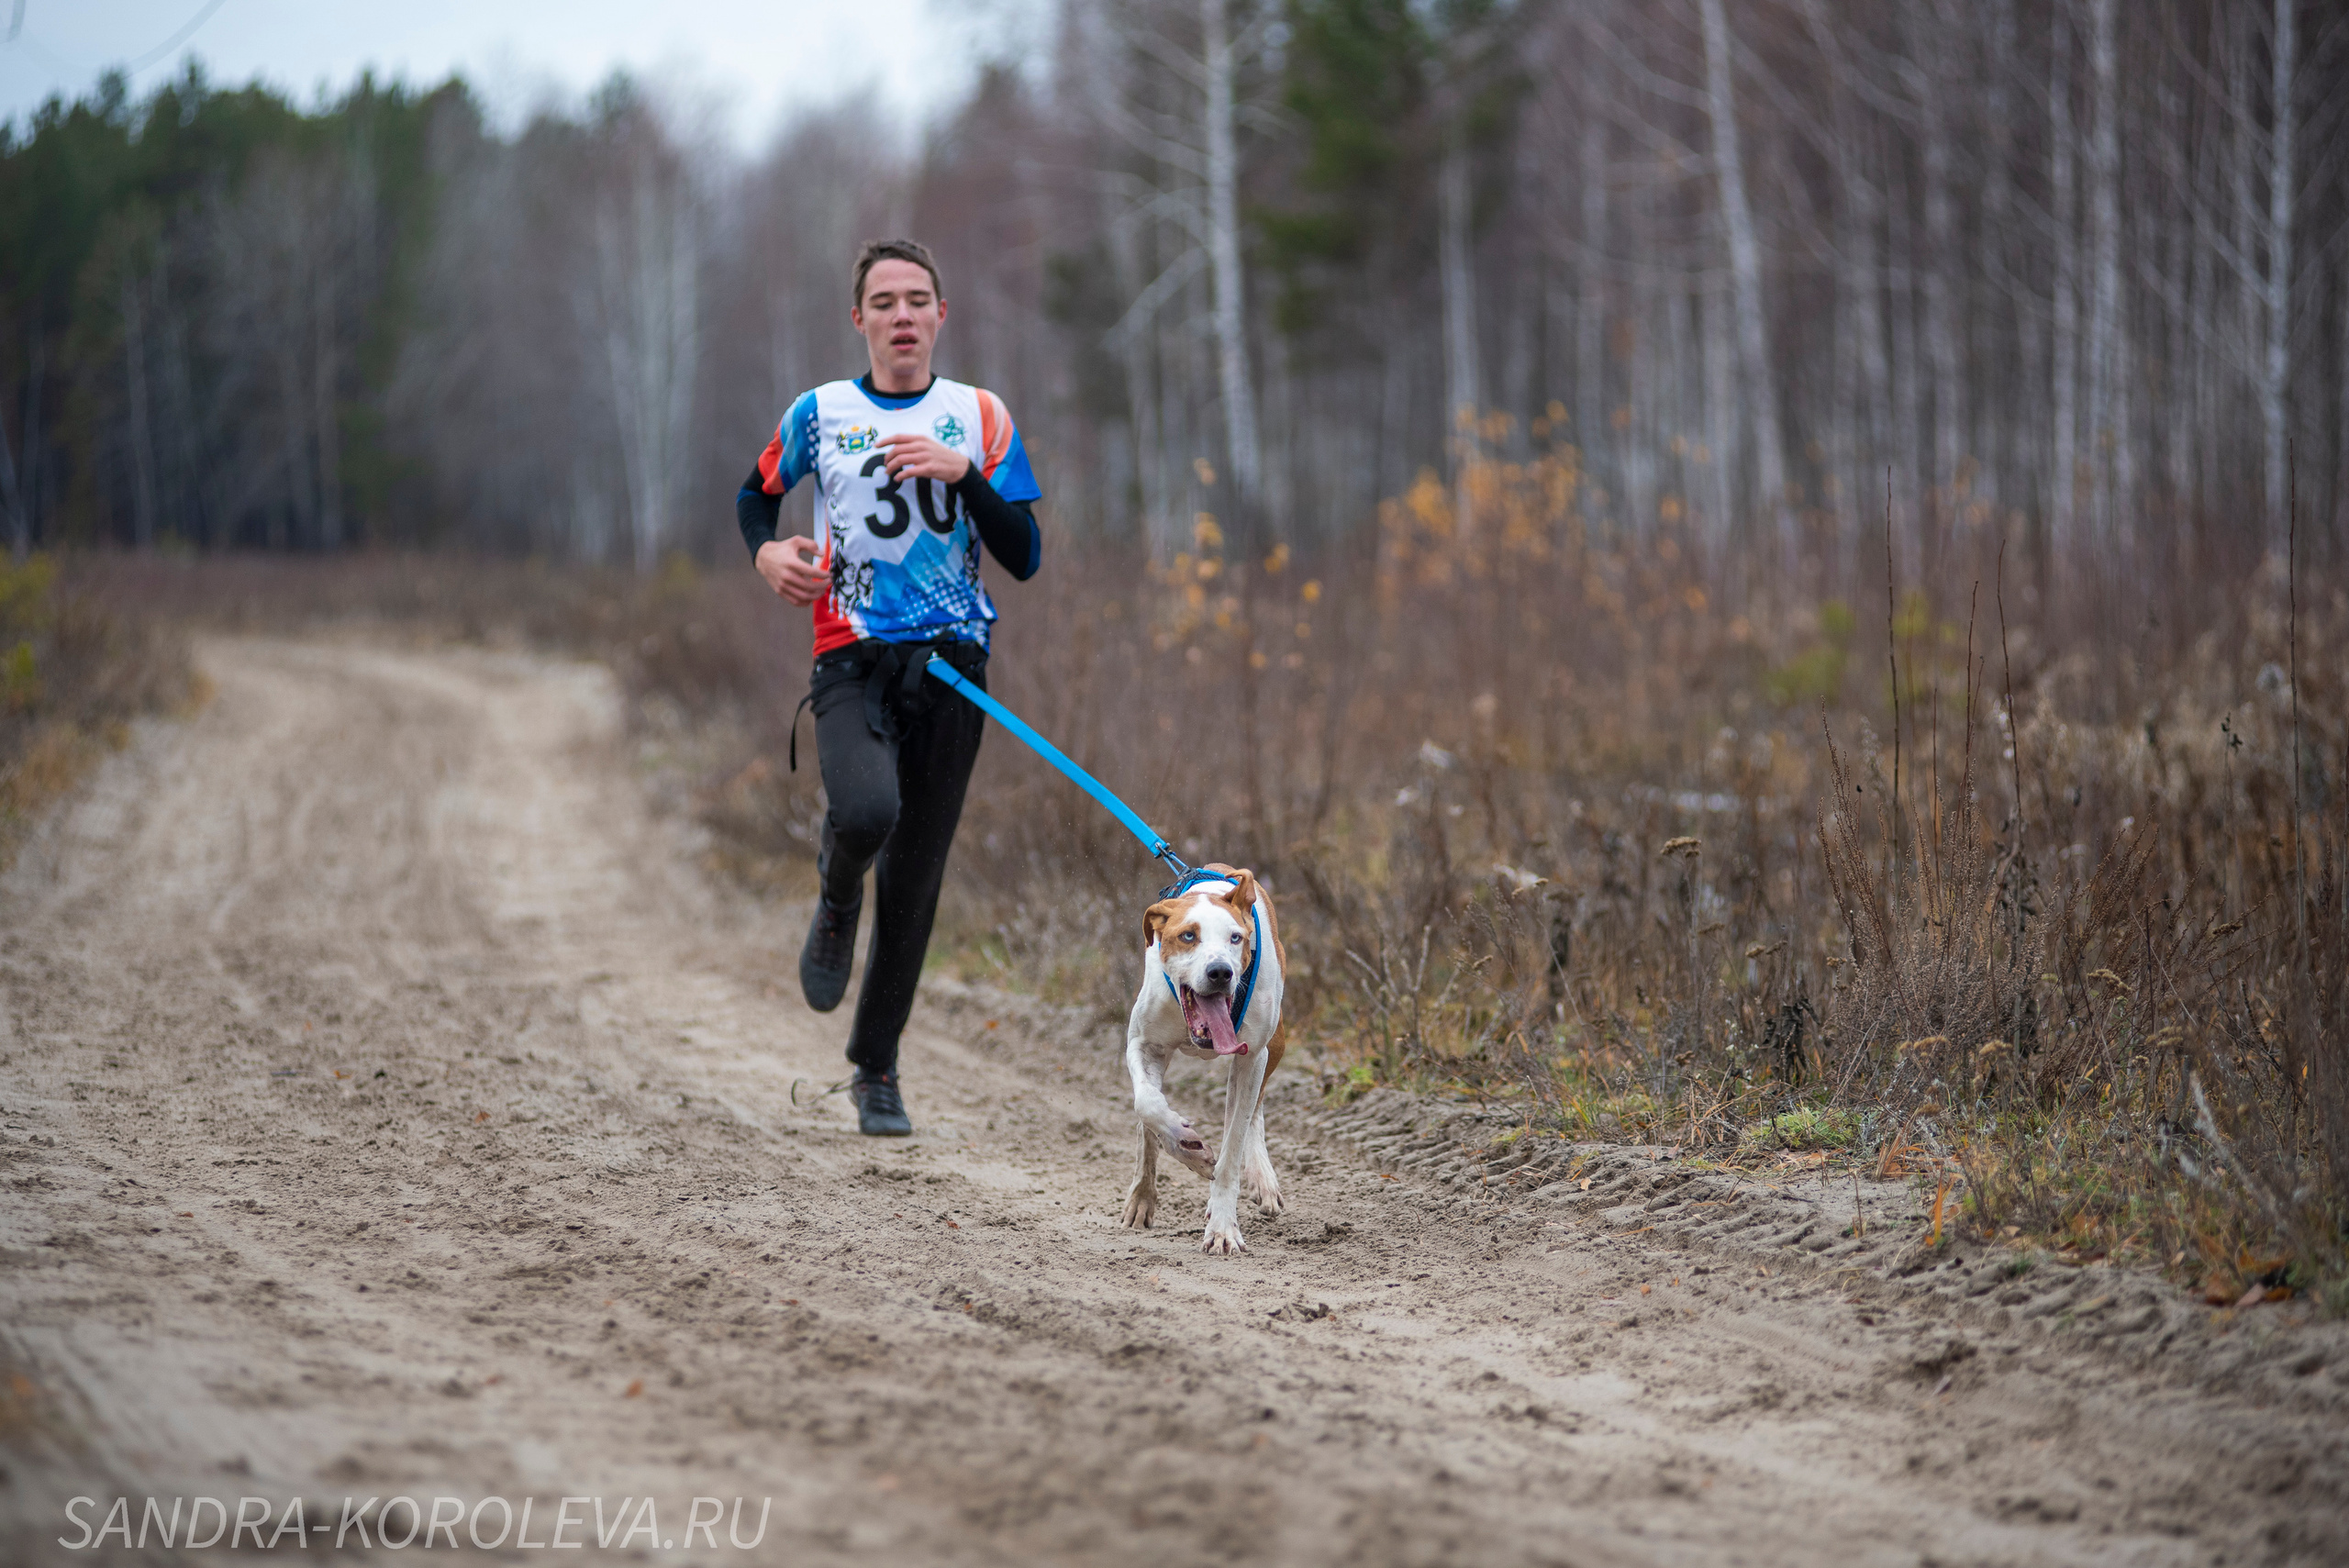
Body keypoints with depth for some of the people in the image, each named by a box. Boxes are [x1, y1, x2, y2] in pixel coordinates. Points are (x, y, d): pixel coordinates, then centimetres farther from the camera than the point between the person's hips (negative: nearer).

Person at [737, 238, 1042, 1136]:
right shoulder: (820, 413, 5)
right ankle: (836, 903, 5)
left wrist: (962, 474, -14)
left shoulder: (978, 418, 6)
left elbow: (1024, 558, 1)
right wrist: (767, 552, 0)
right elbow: (757, 494, 22)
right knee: (866, 811, -31)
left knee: (915, 877, 3)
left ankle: (877, 1069, 19)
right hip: (852, 658, -1)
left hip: (951, 664, 1)